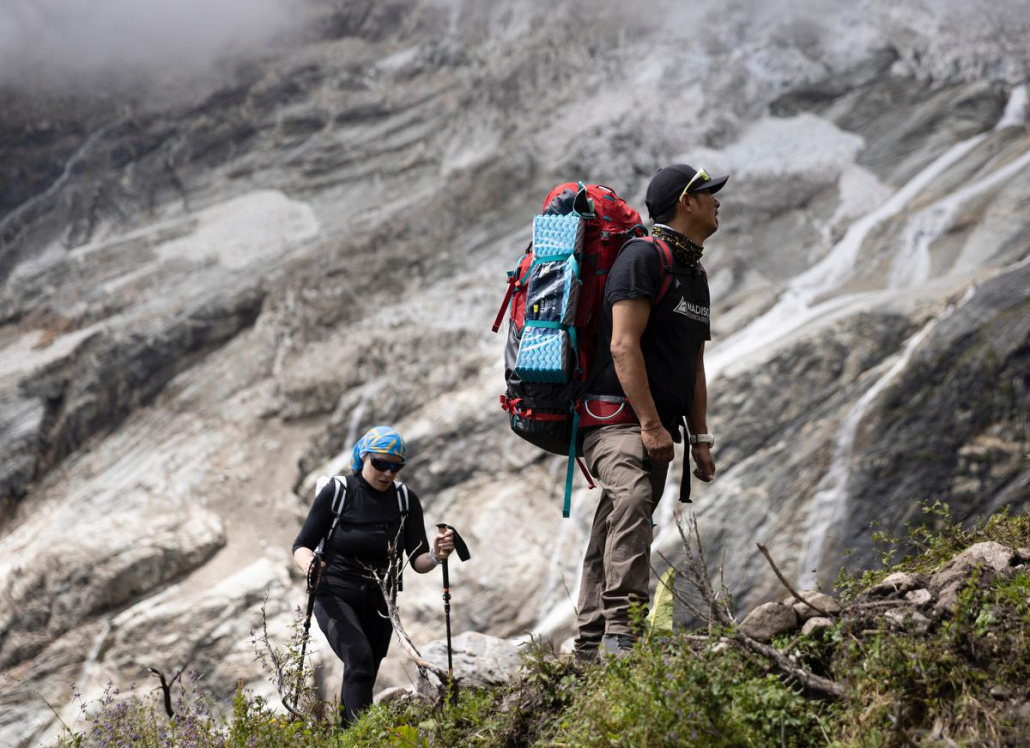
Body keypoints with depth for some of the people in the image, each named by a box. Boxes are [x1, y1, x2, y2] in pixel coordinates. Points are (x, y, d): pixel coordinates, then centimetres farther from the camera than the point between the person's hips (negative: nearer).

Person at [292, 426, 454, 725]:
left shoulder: (406, 500, -1)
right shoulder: (337, 492, -11)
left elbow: (417, 561, -2)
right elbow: (301, 545, -7)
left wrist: (436, 555, -25)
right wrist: (308, 564, -30)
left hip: (377, 602, 4)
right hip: (335, 596, -4)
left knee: (362, 678, 9)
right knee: (359, 656, -29)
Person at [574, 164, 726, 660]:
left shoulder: (695, 274, 22)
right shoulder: (644, 257, -9)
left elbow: (694, 366, 27)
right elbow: (623, 345, -18)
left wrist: (700, 437, 19)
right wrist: (651, 424, -22)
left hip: (656, 428, 10)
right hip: (617, 418, -10)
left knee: (612, 538, 10)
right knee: (632, 498, -32)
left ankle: (589, 647, 13)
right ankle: (621, 631, -41)